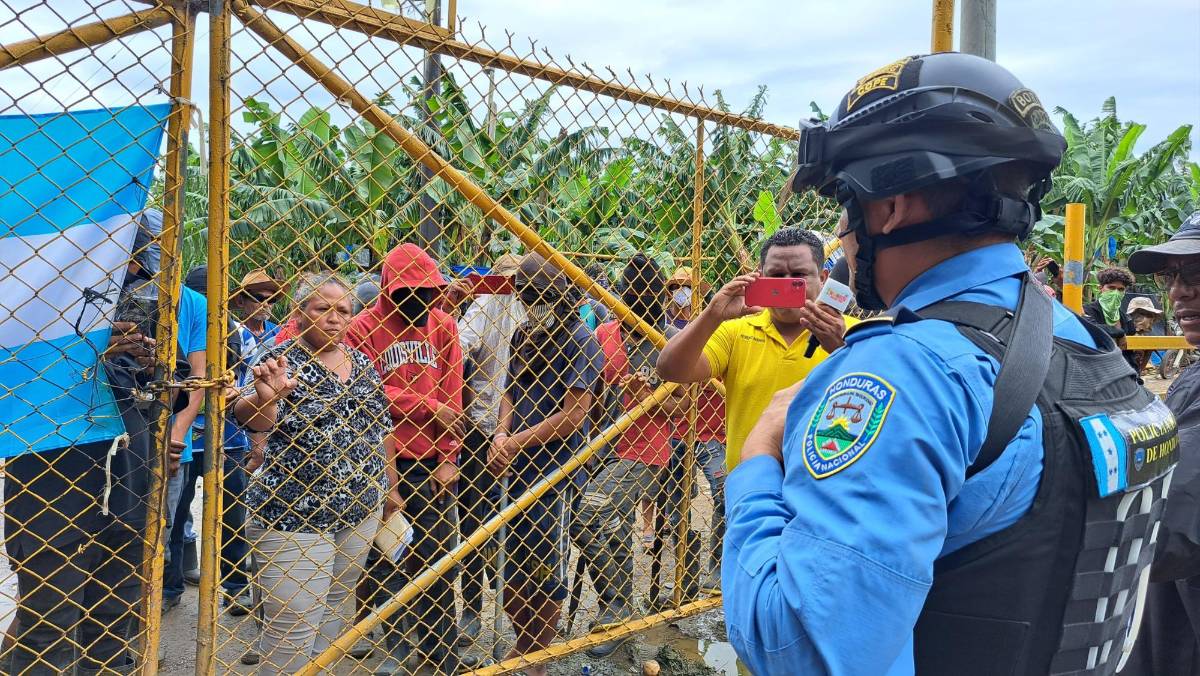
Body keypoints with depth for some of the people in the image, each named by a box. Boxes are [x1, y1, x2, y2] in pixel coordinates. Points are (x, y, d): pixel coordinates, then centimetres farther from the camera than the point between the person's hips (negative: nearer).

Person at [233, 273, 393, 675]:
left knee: (333, 611, 18)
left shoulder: (362, 363, 8)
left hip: (360, 511, 6)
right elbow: (252, 419, -26)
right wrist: (265, 397, -47)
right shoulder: (283, 361, -10)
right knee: (293, 629, -2)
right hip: (295, 517, -6)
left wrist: (389, 485, 17)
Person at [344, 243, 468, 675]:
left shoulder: (443, 325, 6)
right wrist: (427, 406, -10)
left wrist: (447, 458, -2)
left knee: (435, 554, 6)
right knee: (387, 556, 7)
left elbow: (452, 395, 3)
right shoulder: (365, 328, -2)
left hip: (432, 461, 2)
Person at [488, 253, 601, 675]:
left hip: (553, 470, -7)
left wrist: (515, 444, -10)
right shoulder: (525, 335, 10)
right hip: (518, 467, 7)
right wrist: (501, 434, -6)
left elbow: (572, 416, -16)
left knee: (545, 568, 5)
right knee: (515, 561, 17)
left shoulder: (579, 339, -12)